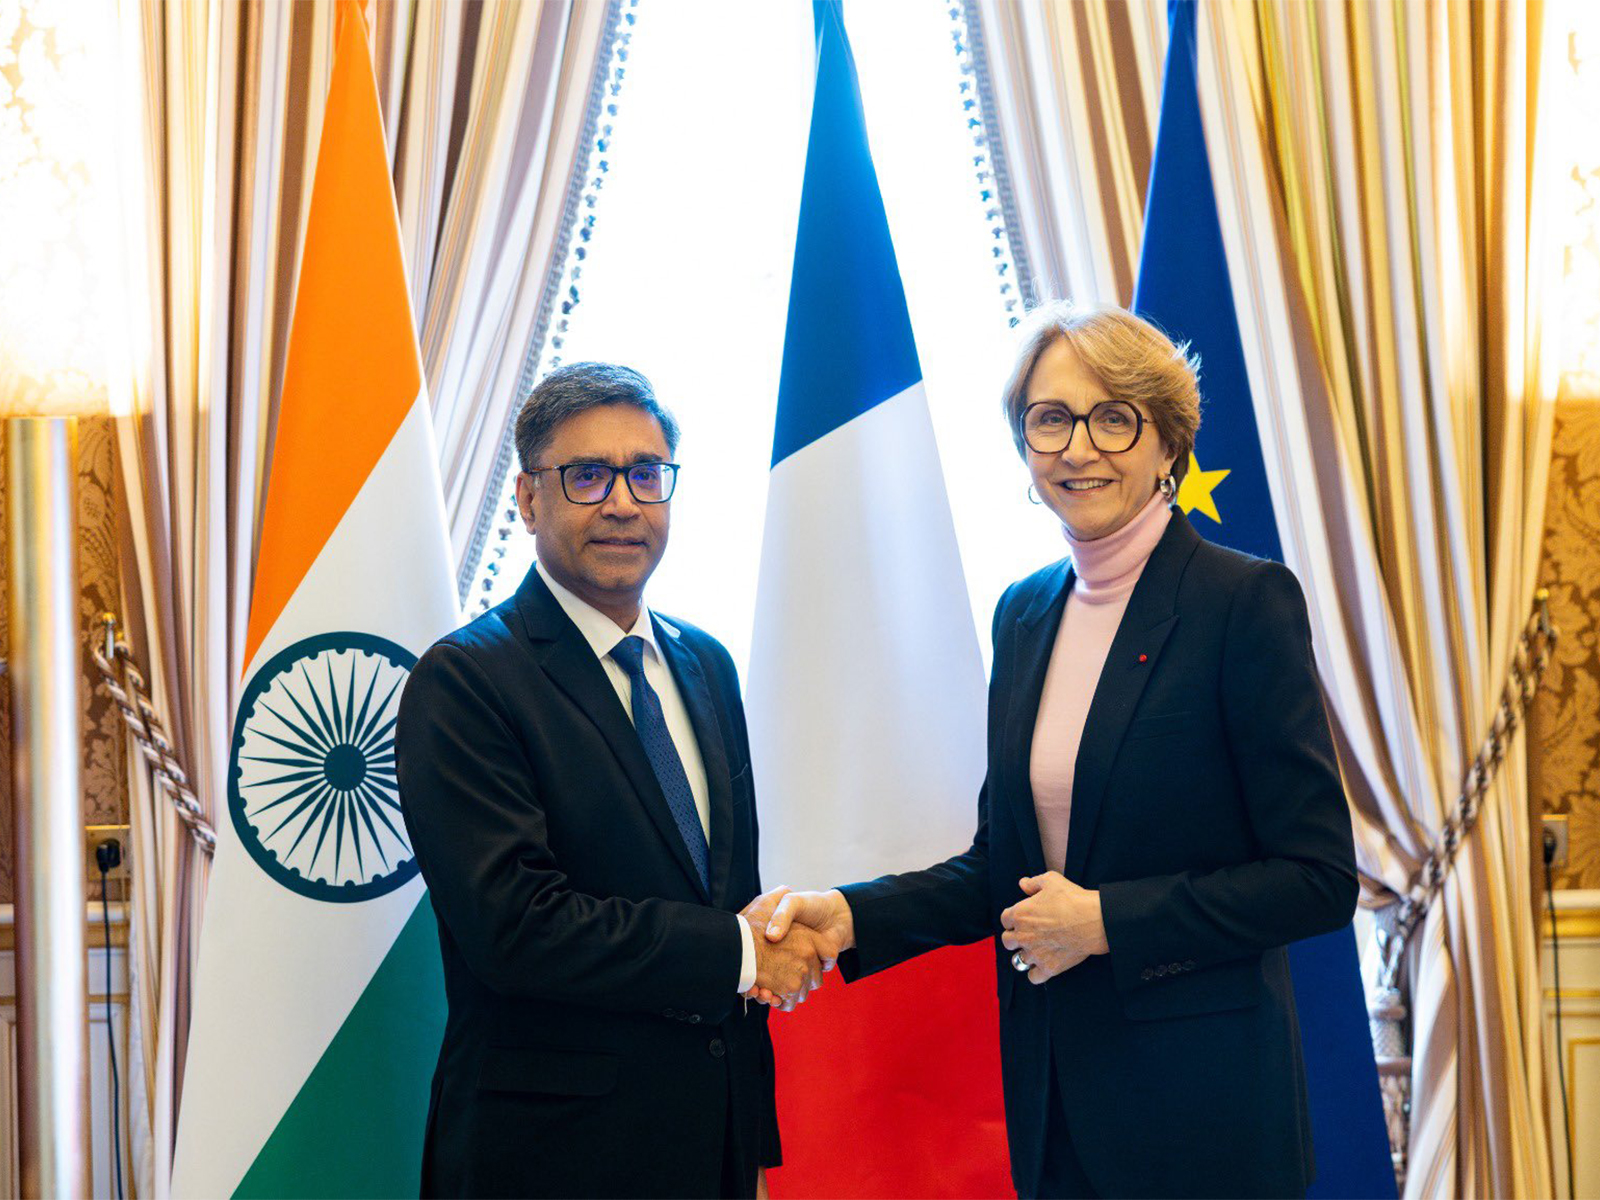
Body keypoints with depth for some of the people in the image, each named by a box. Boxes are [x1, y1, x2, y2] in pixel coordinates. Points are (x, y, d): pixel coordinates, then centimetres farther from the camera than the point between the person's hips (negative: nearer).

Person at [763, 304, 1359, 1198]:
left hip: (1199, 1098, -6)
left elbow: (1319, 878, -13)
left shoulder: (1247, 602, -11)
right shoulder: (1025, 613, 8)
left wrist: (1106, 921, -15)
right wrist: (852, 916, -3)